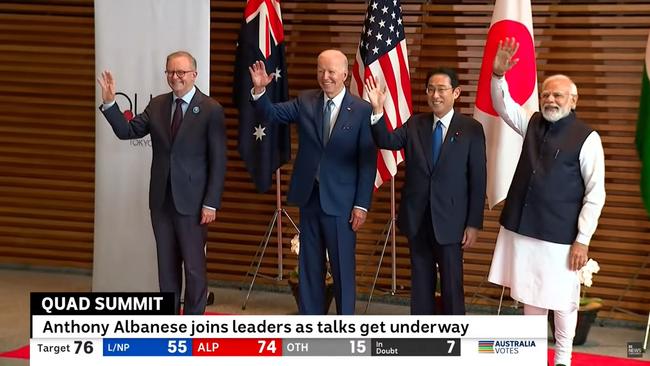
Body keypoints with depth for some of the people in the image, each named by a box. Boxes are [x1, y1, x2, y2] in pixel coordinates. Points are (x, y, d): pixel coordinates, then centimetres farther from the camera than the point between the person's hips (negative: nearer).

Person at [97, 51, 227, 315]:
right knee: (166, 264, 12)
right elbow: (127, 131, 4)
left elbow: (218, 161, -9)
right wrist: (109, 103, -10)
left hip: (191, 201, -5)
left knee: (194, 266, 2)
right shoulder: (157, 105, 7)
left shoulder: (211, 109, -8)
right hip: (161, 199, 5)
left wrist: (211, 203, -13)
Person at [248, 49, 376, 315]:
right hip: (309, 196, 4)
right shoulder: (305, 101, 4)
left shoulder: (362, 110, -7)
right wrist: (259, 90, -21)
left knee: (343, 268, 4)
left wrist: (362, 204, -10)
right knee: (309, 266, 12)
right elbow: (271, 114, -2)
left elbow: (367, 161, -7)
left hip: (340, 201, -4)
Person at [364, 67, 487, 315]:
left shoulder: (471, 129, -4)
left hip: (450, 221, -3)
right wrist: (378, 110, -24)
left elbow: (477, 180, -5)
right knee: (420, 283, 12)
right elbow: (387, 142, -9)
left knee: (451, 285, 4)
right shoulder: (415, 124, 6)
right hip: (417, 220, 3)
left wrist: (474, 224, -7)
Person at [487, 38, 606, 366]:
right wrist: (499, 75, -18)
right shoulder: (532, 123, 6)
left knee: (561, 300, 6)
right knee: (529, 294, 15)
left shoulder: (587, 138, -11)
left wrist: (583, 240, -13)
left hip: (560, 235, -5)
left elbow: (595, 193, -10)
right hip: (522, 228, 6)